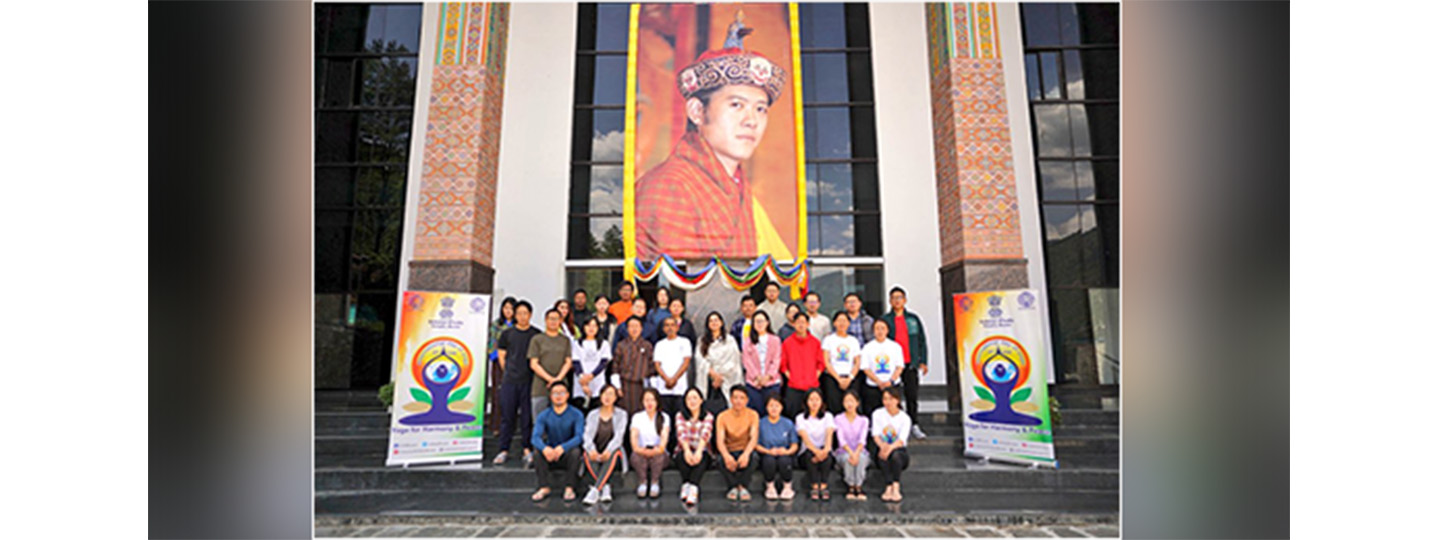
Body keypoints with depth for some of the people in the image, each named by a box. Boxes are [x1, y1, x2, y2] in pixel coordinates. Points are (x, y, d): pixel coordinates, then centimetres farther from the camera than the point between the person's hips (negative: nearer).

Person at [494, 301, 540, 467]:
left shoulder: (537, 334, 4)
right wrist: (508, 372, 5)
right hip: (509, 380, 1)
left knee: (527, 415, 2)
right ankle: (504, 450, 13)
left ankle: (527, 449, 11)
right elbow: (501, 355, 12)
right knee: (507, 415, 5)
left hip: (529, 380, -1)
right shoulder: (507, 334, 8)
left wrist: (535, 372, 1)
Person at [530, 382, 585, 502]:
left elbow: (579, 437, -21)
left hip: (568, 457, -2)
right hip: (550, 457, 2)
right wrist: (545, 448, -39)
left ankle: (569, 488, -21)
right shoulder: (543, 416, -2)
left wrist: (562, 448, -39)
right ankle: (544, 488, -21)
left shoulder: (576, 415, -8)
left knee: (575, 451, -33)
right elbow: (535, 437, -16)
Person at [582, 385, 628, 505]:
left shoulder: (621, 414, 8)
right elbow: (588, 436, -4)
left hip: (613, 452, -1)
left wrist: (608, 451, -28)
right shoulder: (592, 415, 12)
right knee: (588, 454, -31)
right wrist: (591, 450, -27)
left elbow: (618, 436, -7)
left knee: (613, 452, -35)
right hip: (596, 454, 2)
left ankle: (595, 490, -45)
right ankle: (605, 488, -38)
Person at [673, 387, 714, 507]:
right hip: (683, 451, 2)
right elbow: (681, 434, -12)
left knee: (701, 458, -34)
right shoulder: (680, 416, 8)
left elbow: (705, 434, -15)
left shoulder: (708, 416, 5)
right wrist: (687, 450, -33)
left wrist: (698, 451, -35)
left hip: (702, 452, -1)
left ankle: (692, 488, -50)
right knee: (684, 457, -32)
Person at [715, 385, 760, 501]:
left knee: (750, 460, -35)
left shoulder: (753, 415, -6)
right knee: (724, 461, -34)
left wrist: (746, 454, -40)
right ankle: (733, 487, -9)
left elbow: (754, 438, -19)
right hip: (730, 451, 0)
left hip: (746, 449, 0)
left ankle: (743, 486, -12)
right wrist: (726, 455, -40)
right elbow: (720, 441, -17)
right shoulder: (722, 417, -7)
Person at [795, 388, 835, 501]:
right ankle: (814, 486, -31)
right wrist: (816, 451, -34)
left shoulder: (828, 416, 5)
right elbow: (805, 437, -14)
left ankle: (824, 486, -30)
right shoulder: (800, 418, 2)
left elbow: (829, 434, -13)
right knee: (810, 454, -34)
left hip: (824, 450, 1)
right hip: (808, 451, 0)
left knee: (825, 454, -34)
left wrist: (826, 449, -35)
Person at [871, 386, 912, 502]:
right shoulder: (878, 414, 3)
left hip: (900, 450, -1)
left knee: (895, 454, -35)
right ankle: (890, 487, -40)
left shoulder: (904, 418, -1)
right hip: (882, 448, 1)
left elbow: (902, 440, -15)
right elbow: (875, 434, -8)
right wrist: (882, 445, -31)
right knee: (882, 455, -34)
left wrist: (890, 447, -35)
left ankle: (895, 487, -39)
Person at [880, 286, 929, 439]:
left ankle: (913, 425, 15)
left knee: (912, 395, 3)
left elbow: (921, 340, 12)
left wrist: (923, 361, 6)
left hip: (910, 363, 1)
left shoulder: (913, 318, 10)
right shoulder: (884, 320, 4)